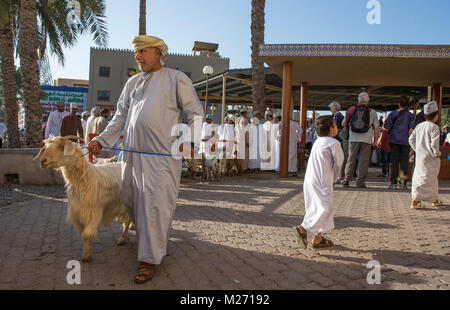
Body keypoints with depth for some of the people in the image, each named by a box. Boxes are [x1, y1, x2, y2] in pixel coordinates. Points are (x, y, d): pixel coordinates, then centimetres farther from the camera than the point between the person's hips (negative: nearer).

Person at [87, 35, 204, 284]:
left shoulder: (177, 79, 3)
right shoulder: (133, 82, 19)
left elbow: (196, 113, 2)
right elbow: (121, 117, 20)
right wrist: (101, 140, 10)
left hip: (161, 154, -6)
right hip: (132, 152, 7)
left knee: (155, 204, -7)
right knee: (131, 200, 12)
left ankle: (149, 259, 4)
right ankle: (158, 238, 34)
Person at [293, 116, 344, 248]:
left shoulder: (318, 142, 16)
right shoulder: (334, 143, -7)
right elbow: (339, 163, -1)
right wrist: (334, 179, 13)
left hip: (309, 179, 9)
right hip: (322, 181, -9)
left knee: (317, 208, 14)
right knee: (325, 208, -4)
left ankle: (318, 238, 20)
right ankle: (303, 228, -14)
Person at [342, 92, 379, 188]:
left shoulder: (351, 110, 4)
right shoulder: (372, 112, 1)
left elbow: (344, 124, 10)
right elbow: (376, 128, 4)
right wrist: (375, 140, 12)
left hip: (353, 139, 1)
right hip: (366, 140, -1)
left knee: (351, 160, 8)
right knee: (363, 161, 3)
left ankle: (346, 180, 9)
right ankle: (360, 181, 3)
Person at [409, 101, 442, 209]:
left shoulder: (419, 126, 8)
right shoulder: (434, 127, -14)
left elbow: (411, 139, 10)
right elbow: (434, 143, -19)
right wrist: (437, 153, -6)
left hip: (420, 156, 8)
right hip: (430, 158, -8)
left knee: (432, 179, 19)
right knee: (426, 179, -2)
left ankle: (434, 200, 28)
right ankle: (415, 201, -4)